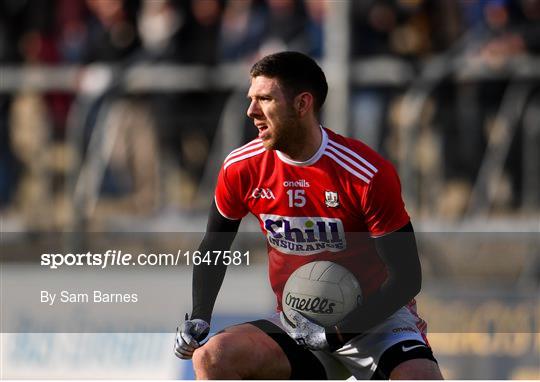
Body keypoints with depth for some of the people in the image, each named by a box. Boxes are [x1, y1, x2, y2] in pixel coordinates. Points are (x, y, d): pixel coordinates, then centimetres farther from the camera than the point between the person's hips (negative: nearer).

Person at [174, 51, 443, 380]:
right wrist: (199, 319, 0)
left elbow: (406, 278, -14)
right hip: (295, 325, 4)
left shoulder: (369, 175, -17)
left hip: (374, 318, -4)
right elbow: (213, 248, 14)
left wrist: (334, 335, -19)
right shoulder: (241, 169, -4)